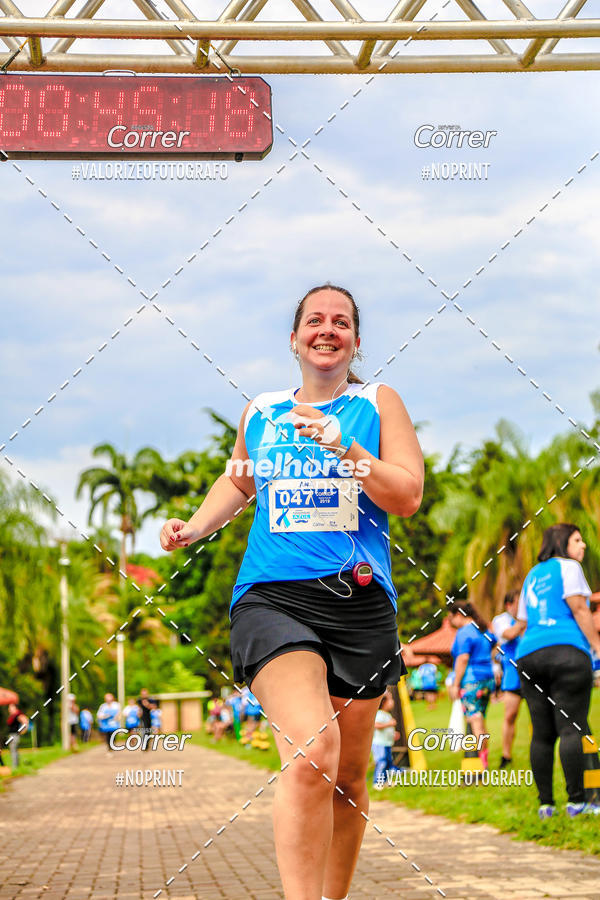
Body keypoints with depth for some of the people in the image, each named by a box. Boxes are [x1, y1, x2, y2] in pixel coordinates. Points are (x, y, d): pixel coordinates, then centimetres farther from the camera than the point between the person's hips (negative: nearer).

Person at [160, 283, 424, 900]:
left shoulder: (379, 404, 9)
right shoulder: (260, 412, 14)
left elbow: (408, 496, -2)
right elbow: (238, 480, 33)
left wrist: (346, 450, -15)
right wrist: (195, 526, 16)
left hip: (359, 601, 1)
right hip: (271, 595, -1)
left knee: (347, 775, 9)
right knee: (310, 756, -24)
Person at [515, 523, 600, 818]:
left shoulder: (532, 575, 24)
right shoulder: (568, 567, 4)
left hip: (528, 655, 7)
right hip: (566, 650, -7)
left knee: (542, 733, 4)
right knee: (572, 727, -9)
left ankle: (545, 804, 3)